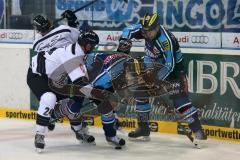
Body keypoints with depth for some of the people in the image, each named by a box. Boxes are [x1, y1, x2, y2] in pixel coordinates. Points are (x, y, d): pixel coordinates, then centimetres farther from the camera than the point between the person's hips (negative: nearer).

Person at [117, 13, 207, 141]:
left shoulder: (165, 40, -33)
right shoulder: (146, 29, -13)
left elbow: (169, 65, -34)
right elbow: (129, 30, 1)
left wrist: (156, 80, -35)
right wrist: (124, 42, -18)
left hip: (174, 67, -8)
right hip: (154, 65, 8)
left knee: (179, 98, -19)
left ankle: (198, 130, -21)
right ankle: (143, 129, 15)